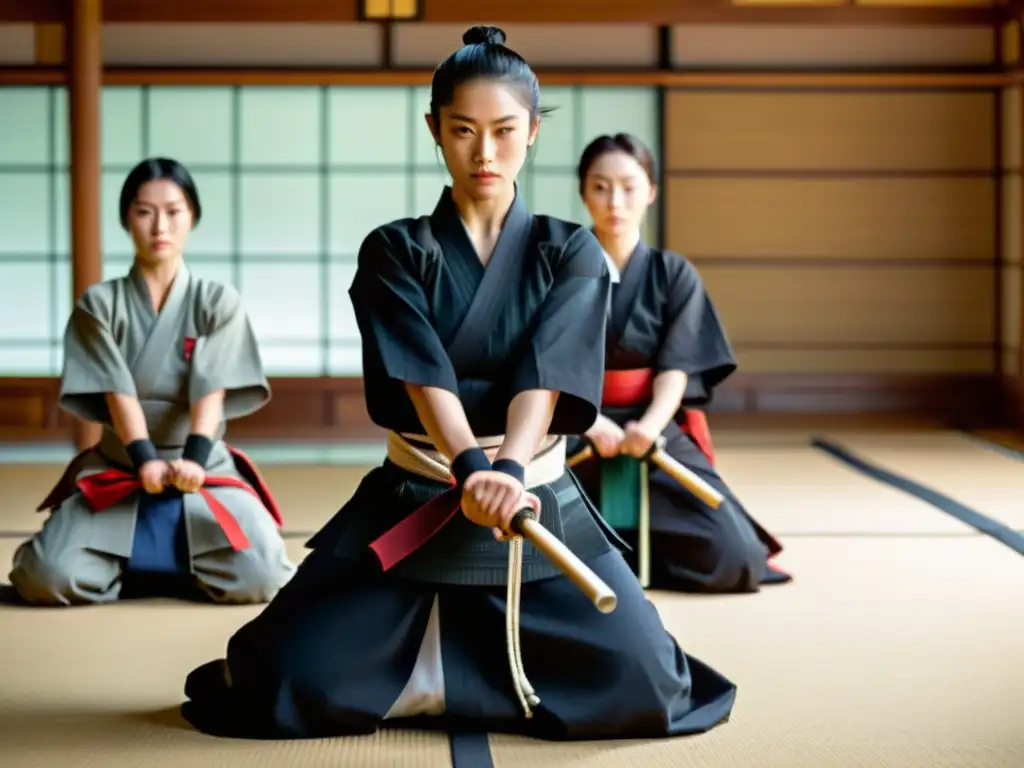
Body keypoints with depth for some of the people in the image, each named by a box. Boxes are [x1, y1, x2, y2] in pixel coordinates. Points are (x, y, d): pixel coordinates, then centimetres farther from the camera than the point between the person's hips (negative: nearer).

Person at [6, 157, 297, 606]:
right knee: (47, 578, -24)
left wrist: (193, 458, -32)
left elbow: (211, 388, -14)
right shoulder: (99, 304, 0)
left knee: (258, 576, -25)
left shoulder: (219, 302, 0)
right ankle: (169, 570, 5)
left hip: (206, 470, 0)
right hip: (117, 472, 0)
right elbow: (118, 390, -13)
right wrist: (146, 460, -30)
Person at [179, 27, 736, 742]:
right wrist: (473, 470, -34)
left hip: (541, 501, 1)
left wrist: (510, 472, -33)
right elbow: (422, 373, -16)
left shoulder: (571, 253, 3)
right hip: (414, 503, -1)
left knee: (647, 687, -14)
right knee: (288, 684, -14)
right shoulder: (394, 252, 1)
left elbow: (545, 376, -13)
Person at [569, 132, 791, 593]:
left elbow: (677, 369, -4)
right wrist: (593, 423, -24)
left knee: (734, 560, -18)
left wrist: (648, 427, -24)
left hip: (658, 435, 1)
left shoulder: (675, 275, 5)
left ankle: (628, 551, 10)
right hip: (573, 437, -1)